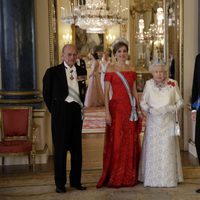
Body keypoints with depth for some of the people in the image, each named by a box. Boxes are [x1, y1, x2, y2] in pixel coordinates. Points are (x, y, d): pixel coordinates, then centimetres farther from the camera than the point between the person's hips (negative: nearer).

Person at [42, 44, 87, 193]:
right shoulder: (53, 72, 0)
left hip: (77, 112, 3)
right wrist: (54, 110, 4)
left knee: (77, 148, 10)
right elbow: (47, 93, 4)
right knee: (60, 148, 3)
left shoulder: (81, 71, 8)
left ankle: (76, 180, 22)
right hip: (61, 112, -3)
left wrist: (82, 106, 6)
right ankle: (60, 183, 12)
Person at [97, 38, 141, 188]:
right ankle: (114, 177, 11)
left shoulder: (131, 70, 12)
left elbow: (134, 91, 13)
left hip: (130, 109, 5)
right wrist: (107, 112, -13)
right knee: (116, 142, 0)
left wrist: (138, 109, 9)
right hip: (116, 108, -4)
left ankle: (130, 176, 21)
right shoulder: (111, 69, -2)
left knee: (131, 142, 8)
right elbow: (106, 92, -6)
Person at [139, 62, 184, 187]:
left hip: (168, 122, -1)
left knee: (168, 148, 0)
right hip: (153, 122, 1)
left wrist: (171, 108, -13)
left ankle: (169, 178, 12)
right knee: (152, 148, 2)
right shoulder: (149, 84, 0)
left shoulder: (173, 84, -3)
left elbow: (180, 101, 3)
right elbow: (143, 102, 6)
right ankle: (152, 177, 14)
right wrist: (150, 110, -11)